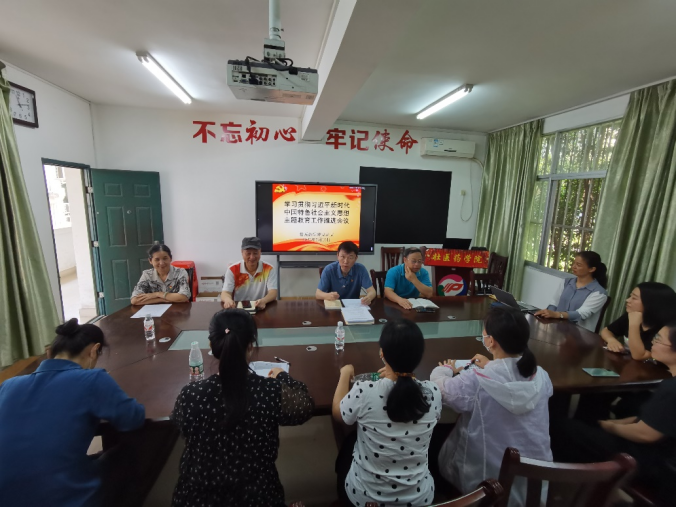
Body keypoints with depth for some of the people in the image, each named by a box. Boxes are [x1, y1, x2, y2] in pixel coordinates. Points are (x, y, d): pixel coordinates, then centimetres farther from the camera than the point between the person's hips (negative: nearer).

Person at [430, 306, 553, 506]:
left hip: (488, 482, -4)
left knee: (437, 448, 23)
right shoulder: (541, 377, -15)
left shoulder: (475, 381, -31)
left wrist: (445, 370, 4)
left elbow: (438, 389, -14)